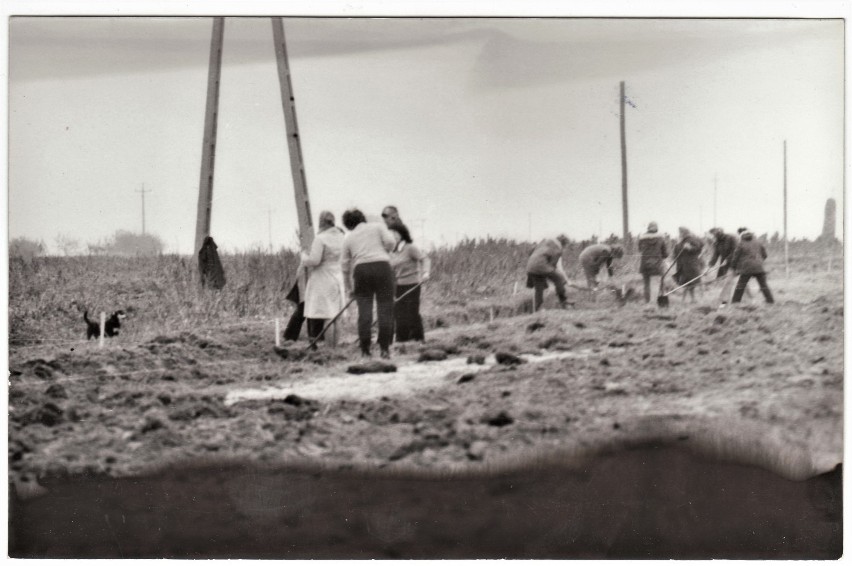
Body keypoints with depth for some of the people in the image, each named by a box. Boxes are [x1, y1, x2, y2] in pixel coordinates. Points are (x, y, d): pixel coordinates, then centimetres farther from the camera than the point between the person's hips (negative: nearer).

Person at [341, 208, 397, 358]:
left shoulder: (348, 237, 17)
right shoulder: (378, 226, 14)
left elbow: (345, 265, 16)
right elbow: (390, 241, -3)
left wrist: (349, 288, 25)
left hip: (361, 269, 2)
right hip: (382, 266, -1)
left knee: (364, 310, 3)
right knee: (385, 308, 2)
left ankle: (365, 350, 0)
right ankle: (385, 349, -2)